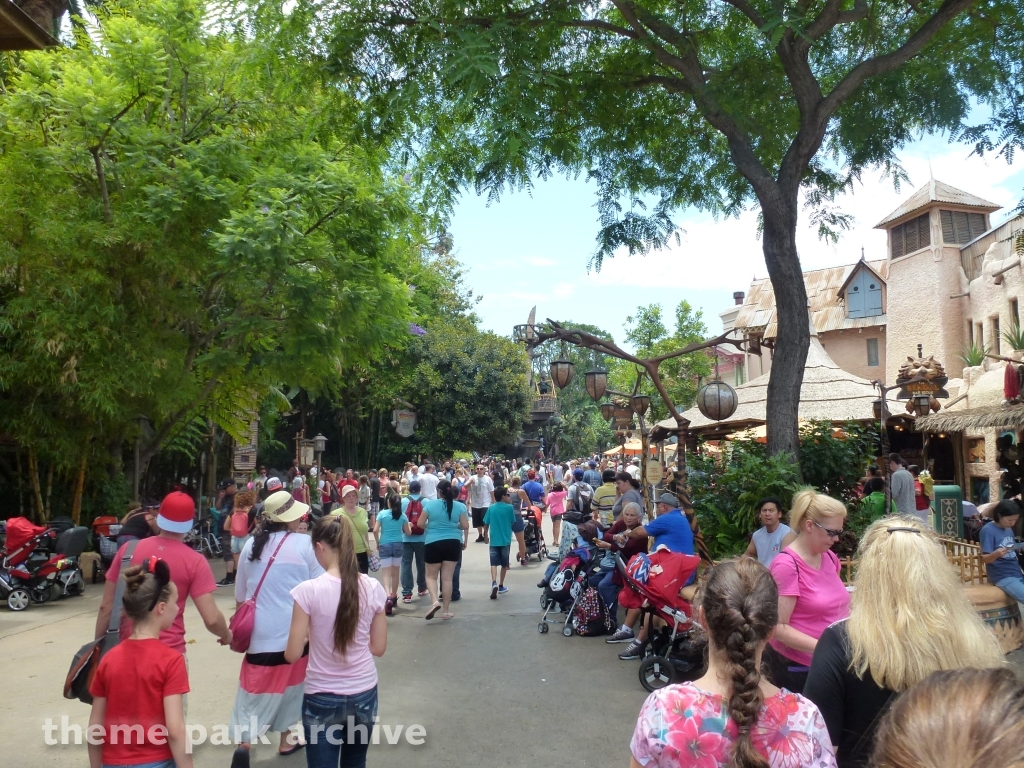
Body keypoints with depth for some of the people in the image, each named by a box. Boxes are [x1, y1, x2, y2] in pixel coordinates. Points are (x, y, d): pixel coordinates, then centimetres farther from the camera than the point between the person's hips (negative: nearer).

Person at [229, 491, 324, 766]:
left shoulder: (251, 545, 1)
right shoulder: (305, 544, -12)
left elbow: (240, 595, 11)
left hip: (260, 633, 2)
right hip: (294, 633, -2)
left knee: (256, 691, 9)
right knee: (287, 686, 17)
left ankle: (244, 744, -8)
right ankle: (285, 741, 29)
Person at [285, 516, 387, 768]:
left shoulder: (308, 590, -17)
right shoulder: (373, 588, -7)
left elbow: (293, 655, -11)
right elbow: (378, 647, 1)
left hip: (322, 698, -3)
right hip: (364, 694, 4)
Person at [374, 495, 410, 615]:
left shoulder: (382, 514, -2)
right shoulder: (403, 516, 2)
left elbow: (375, 530, -7)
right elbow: (408, 532, 7)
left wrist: (378, 543, 7)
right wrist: (409, 526, 28)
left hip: (385, 545, -2)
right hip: (398, 545, 2)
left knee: (386, 574, -5)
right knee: (395, 573, 17)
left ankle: (388, 597, -27)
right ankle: (393, 597, 30)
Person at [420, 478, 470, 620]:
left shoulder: (430, 504, -5)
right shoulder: (459, 506, -2)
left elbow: (420, 524, -3)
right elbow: (465, 526, -3)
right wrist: (465, 541, 15)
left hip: (433, 543, -2)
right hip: (453, 543, 2)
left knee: (431, 576, 12)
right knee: (447, 577, 6)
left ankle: (435, 601, -11)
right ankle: (445, 611, 11)